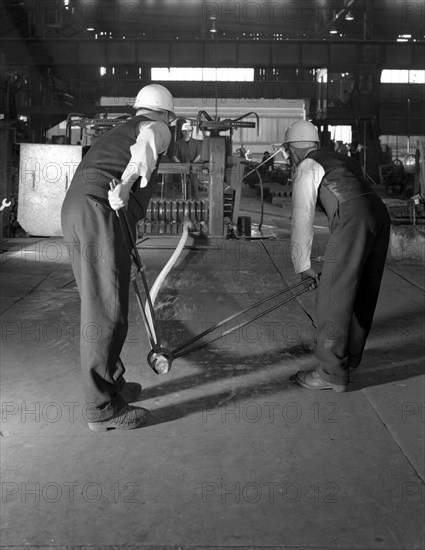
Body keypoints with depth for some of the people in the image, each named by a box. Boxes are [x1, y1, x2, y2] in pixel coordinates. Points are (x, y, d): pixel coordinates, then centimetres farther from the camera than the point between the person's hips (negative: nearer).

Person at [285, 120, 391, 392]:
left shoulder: (307, 167, 7)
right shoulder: (342, 159, 31)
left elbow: (303, 218, 2)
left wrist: (303, 265, 8)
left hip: (353, 221, -8)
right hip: (380, 214, 8)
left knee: (334, 295, -2)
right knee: (364, 290, 19)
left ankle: (332, 372, 3)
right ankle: (351, 354, 35)